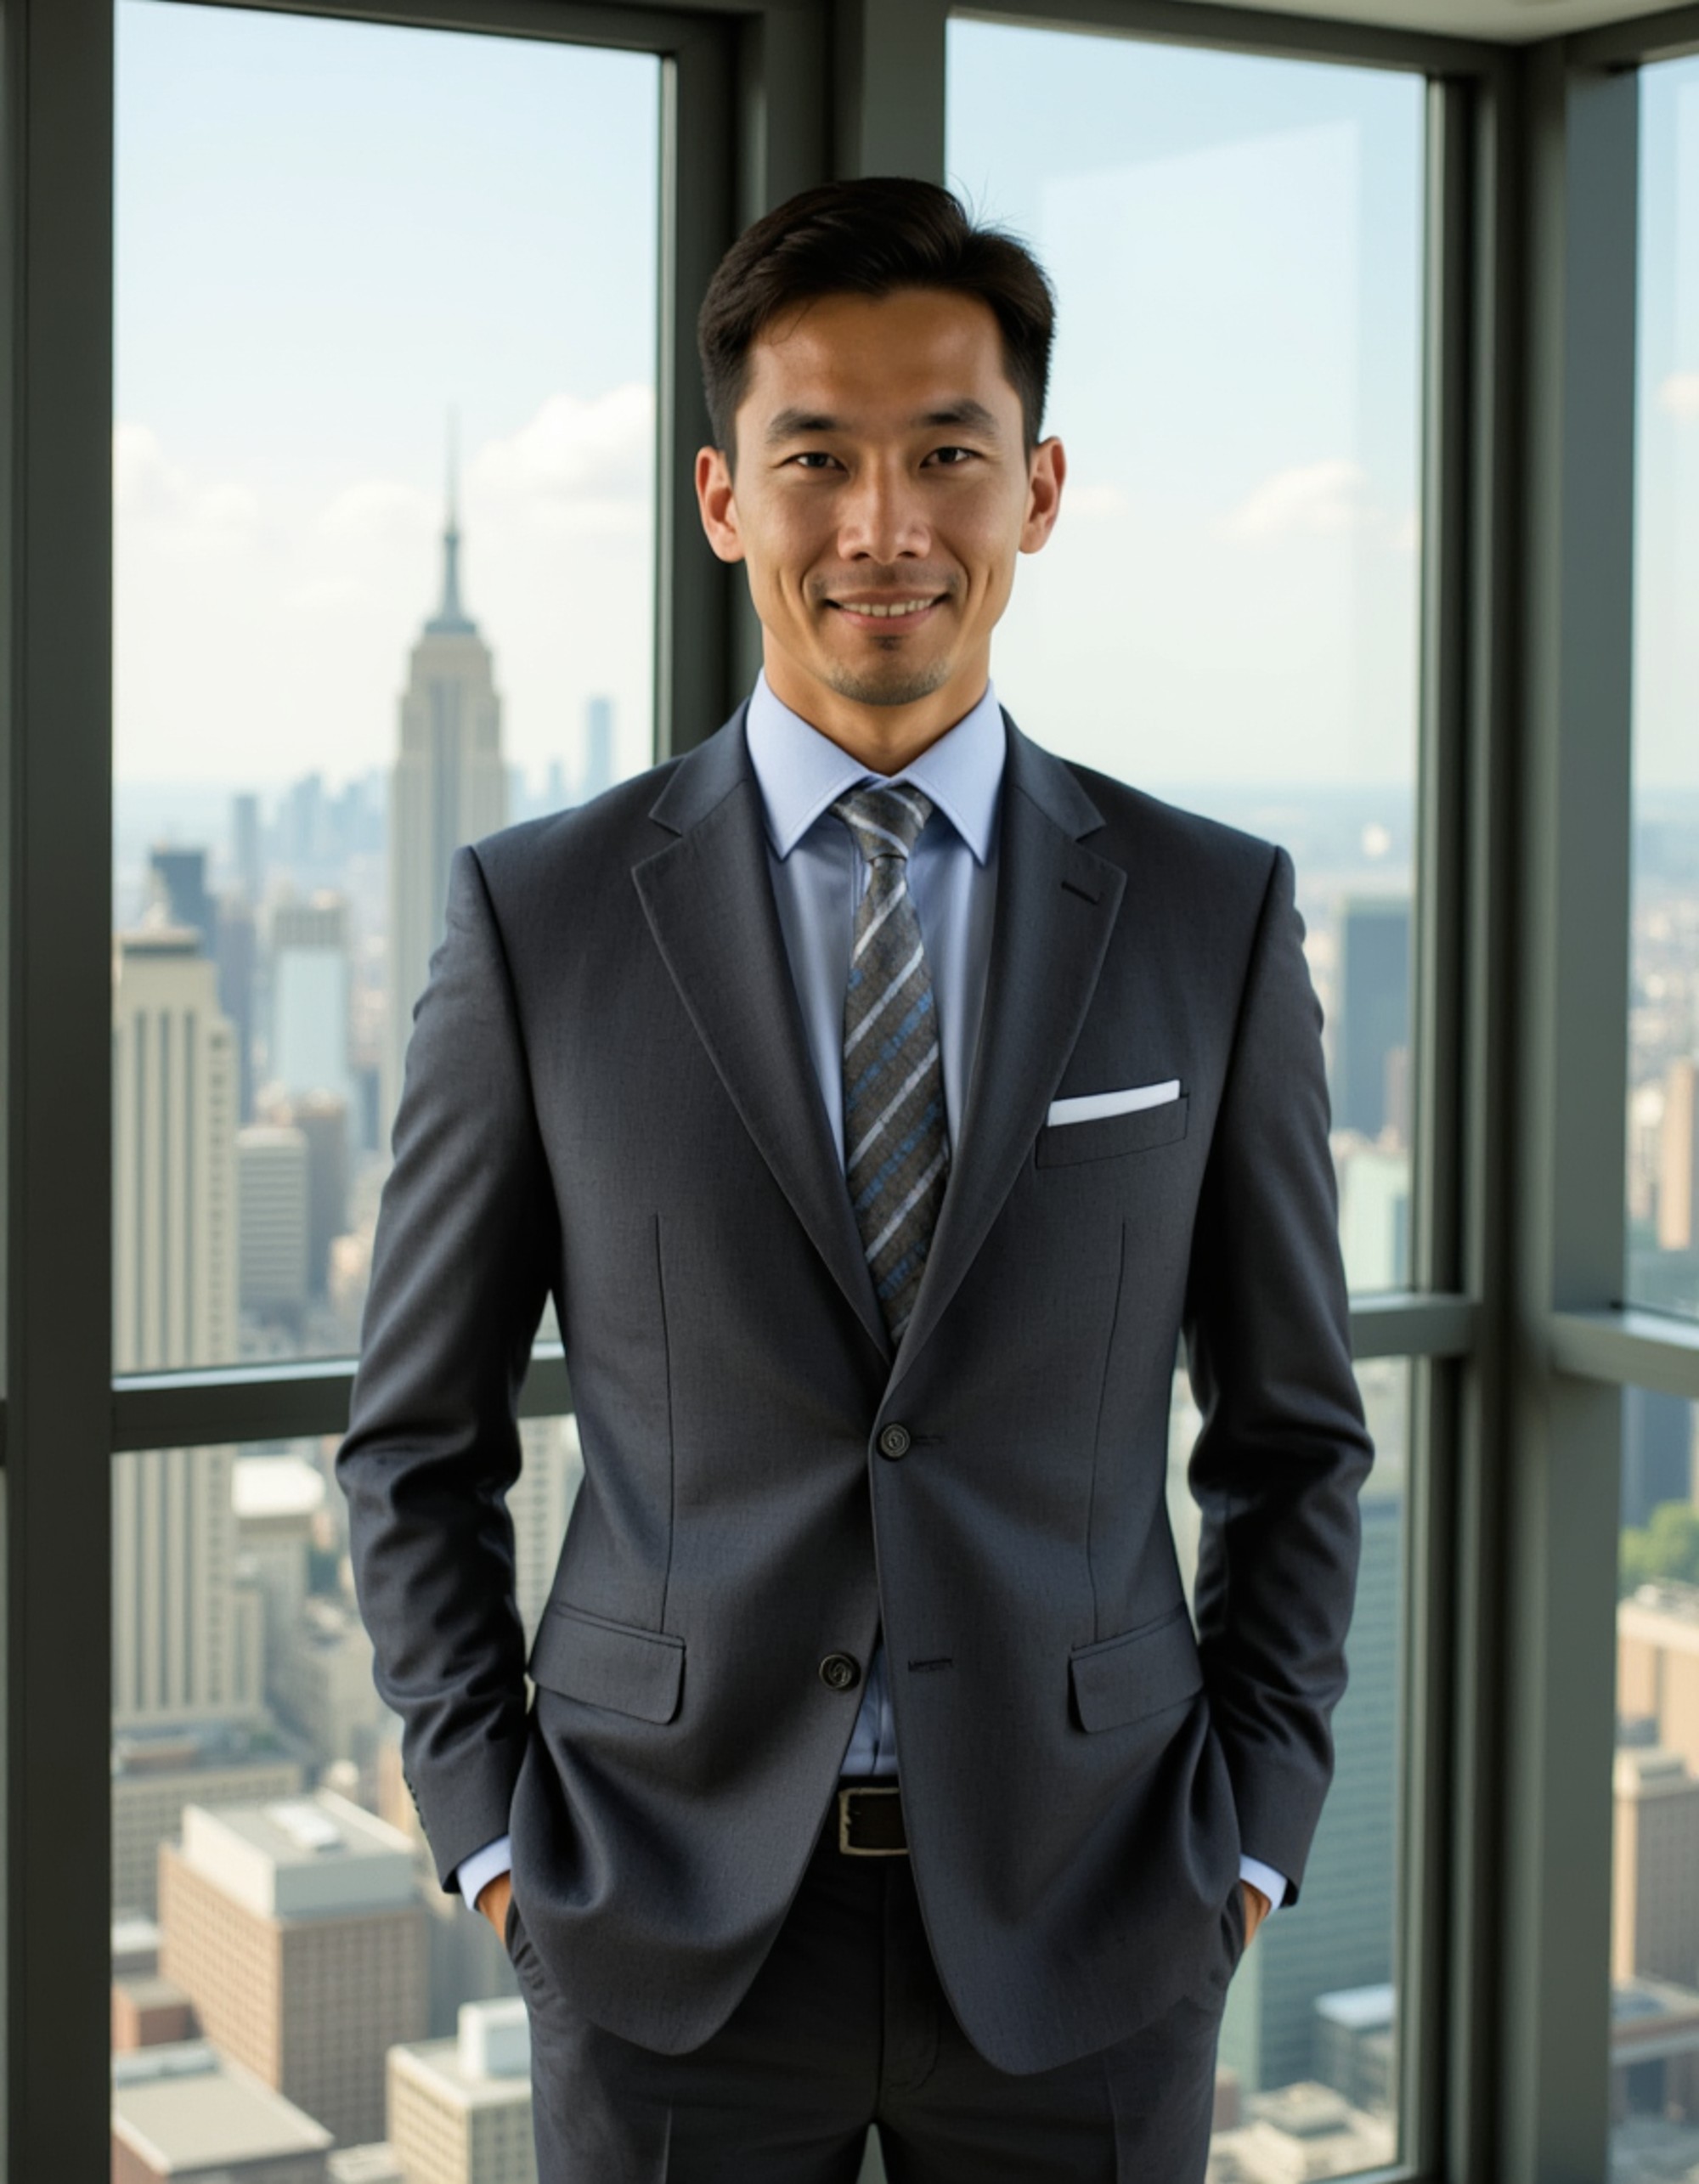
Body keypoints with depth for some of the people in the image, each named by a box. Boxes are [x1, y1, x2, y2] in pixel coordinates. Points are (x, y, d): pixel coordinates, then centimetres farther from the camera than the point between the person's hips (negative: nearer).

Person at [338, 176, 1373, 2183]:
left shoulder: (1214, 918, 0)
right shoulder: (540, 920, -2)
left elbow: (1291, 1437, 7)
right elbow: (417, 1442, 4)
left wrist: (1249, 1835, 0)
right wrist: (491, 1830, -2)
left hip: (1084, 1938, 1)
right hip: (670, 1931, 0)